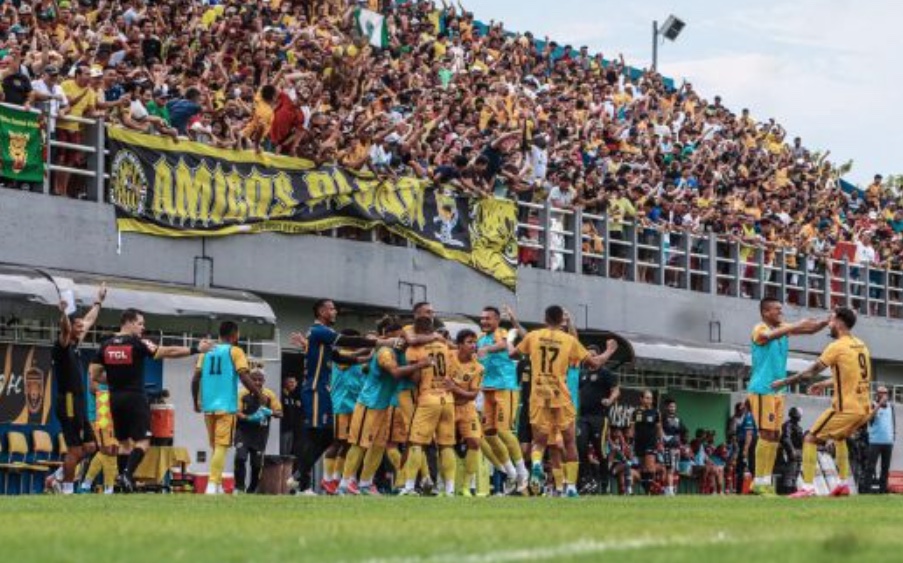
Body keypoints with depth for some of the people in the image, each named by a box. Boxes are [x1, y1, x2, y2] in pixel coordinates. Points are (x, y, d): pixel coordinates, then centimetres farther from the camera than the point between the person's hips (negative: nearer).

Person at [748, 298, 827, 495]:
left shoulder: (783, 328, 12)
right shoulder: (759, 329, -11)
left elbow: (809, 329, 7)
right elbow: (770, 335, -34)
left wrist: (827, 321, -11)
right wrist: (797, 325, -42)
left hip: (777, 390, 8)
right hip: (762, 389, -8)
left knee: (775, 436, 6)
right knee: (767, 434, -12)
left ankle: (765, 481, 9)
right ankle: (759, 481, -9)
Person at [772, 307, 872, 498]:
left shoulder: (837, 347, -11)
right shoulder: (861, 346, 11)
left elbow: (810, 372, -6)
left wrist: (784, 382, 5)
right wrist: (825, 384, 30)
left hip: (845, 409, -8)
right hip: (864, 408, 8)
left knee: (810, 440, 2)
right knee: (840, 438, 32)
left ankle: (808, 487, -7)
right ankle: (844, 484, 23)